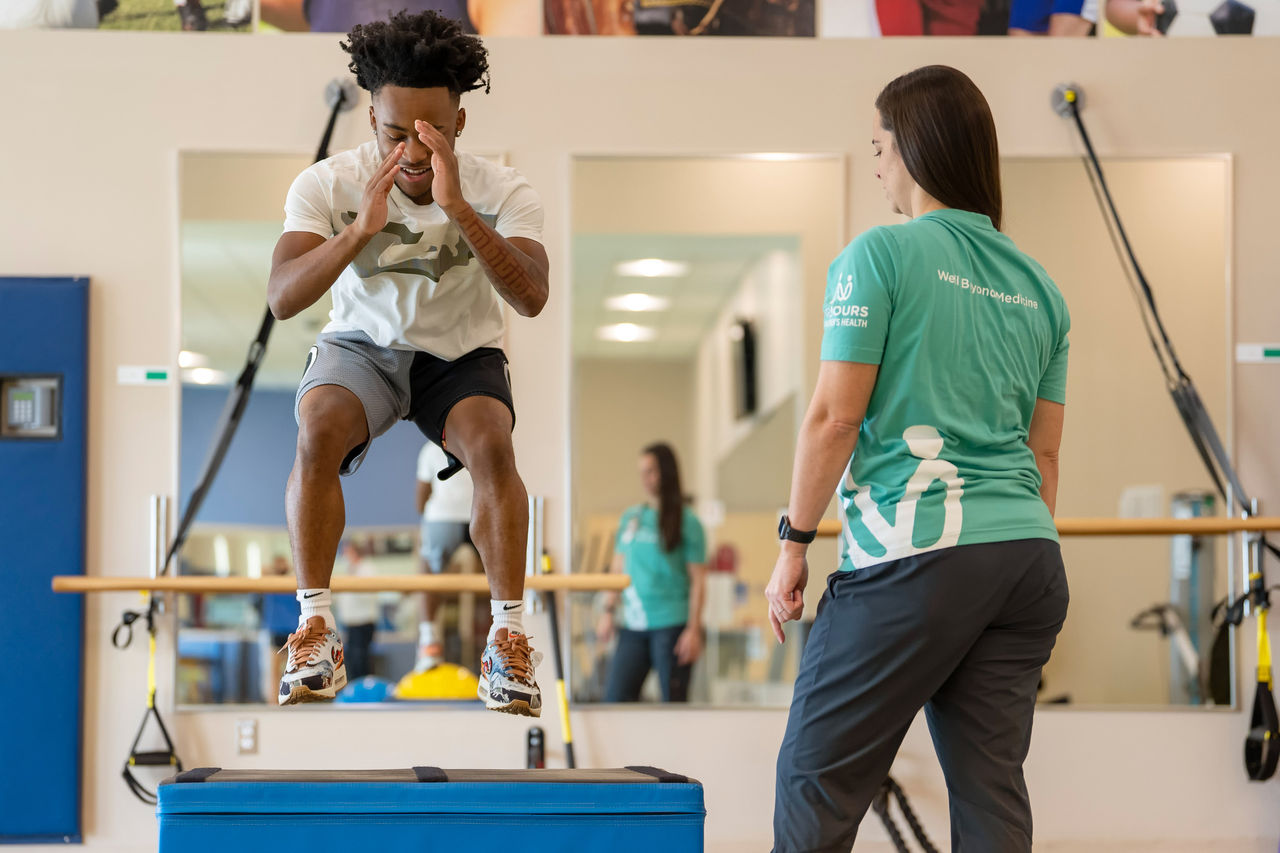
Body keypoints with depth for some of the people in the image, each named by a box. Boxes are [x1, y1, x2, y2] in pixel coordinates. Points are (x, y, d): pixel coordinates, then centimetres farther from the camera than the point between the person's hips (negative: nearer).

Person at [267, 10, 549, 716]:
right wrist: (360, 230, -43)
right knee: (317, 433, -31)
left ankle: (508, 636, -20)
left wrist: (458, 210, -43)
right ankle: (315, 628, -21)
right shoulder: (327, 184, -16)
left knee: (491, 446, -31)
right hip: (361, 346, 0)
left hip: (463, 356, 0)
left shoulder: (503, 192, -17)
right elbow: (281, 300, -27)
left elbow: (531, 298, -32)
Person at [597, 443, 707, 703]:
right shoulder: (630, 517, 13)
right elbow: (617, 568, 19)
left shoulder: (687, 522, -1)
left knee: (673, 701, -3)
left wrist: (694, 629, -10)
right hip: (634, 626, 5)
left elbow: (698, 580, -4)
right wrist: (608, 612, 11)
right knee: (614, 697, -3)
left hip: (671, 625, -5)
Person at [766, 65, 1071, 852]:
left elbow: (835, 416, -8)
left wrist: (795, 543, -1)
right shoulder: (1037, 284, 15)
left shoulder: (880, 255, -3)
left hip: (914, 557, -6)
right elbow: (1044, 452, 17)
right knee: (991, 787, 6)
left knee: (819, 780, 0)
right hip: (1028, 556, 7)